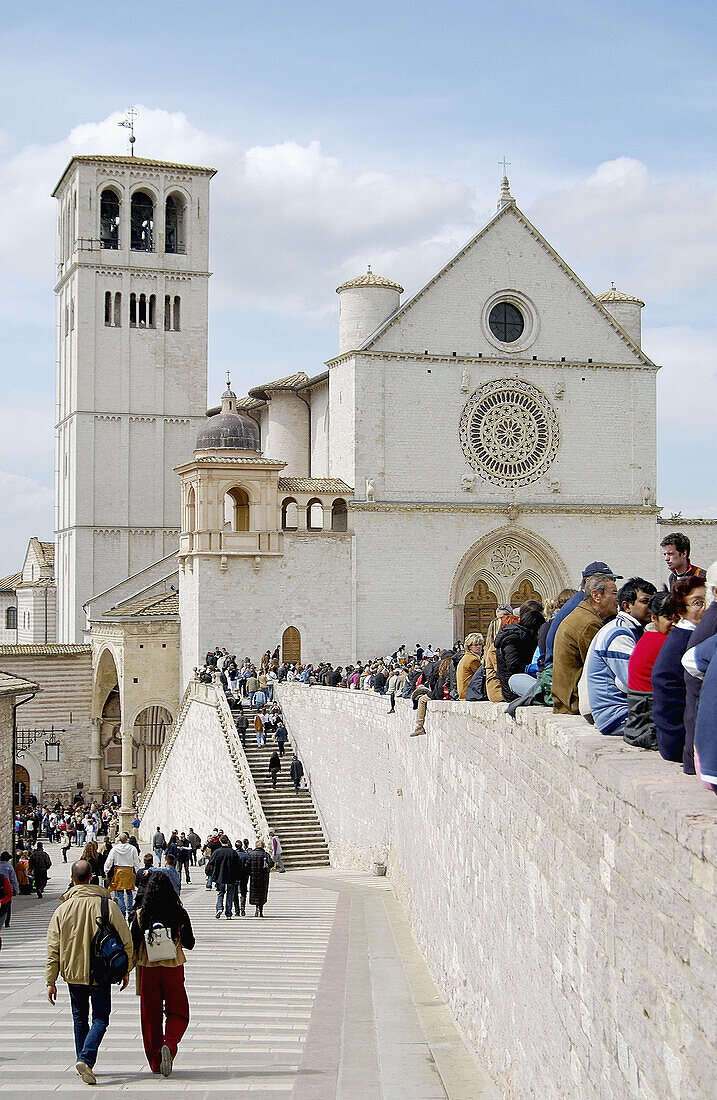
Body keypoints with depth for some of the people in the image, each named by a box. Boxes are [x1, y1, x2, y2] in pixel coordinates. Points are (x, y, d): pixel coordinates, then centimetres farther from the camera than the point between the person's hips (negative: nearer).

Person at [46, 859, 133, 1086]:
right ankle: (86, 1058, -15)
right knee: (100, 1018, 5)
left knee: (80, 1019, 18)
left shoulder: (62, 909, -4)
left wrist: (50, 981, 5)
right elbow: (126, 941, -4)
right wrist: (125, 971, 9)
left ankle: (83, 1061, 20)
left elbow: (53, 949, -1)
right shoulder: (108, 906, -9)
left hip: (73, 973, 2)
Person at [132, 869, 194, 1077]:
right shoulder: (180, 915, -7)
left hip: (148, 969, 1)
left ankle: (155, 1063, 15)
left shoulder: (140, 916, -7)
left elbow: (133, 947, -4)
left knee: (150, 1016, 12)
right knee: (177, 1013, 12)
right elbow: (189, 944, 1)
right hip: (173, 968, -1)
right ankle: (169, 1044, -16)